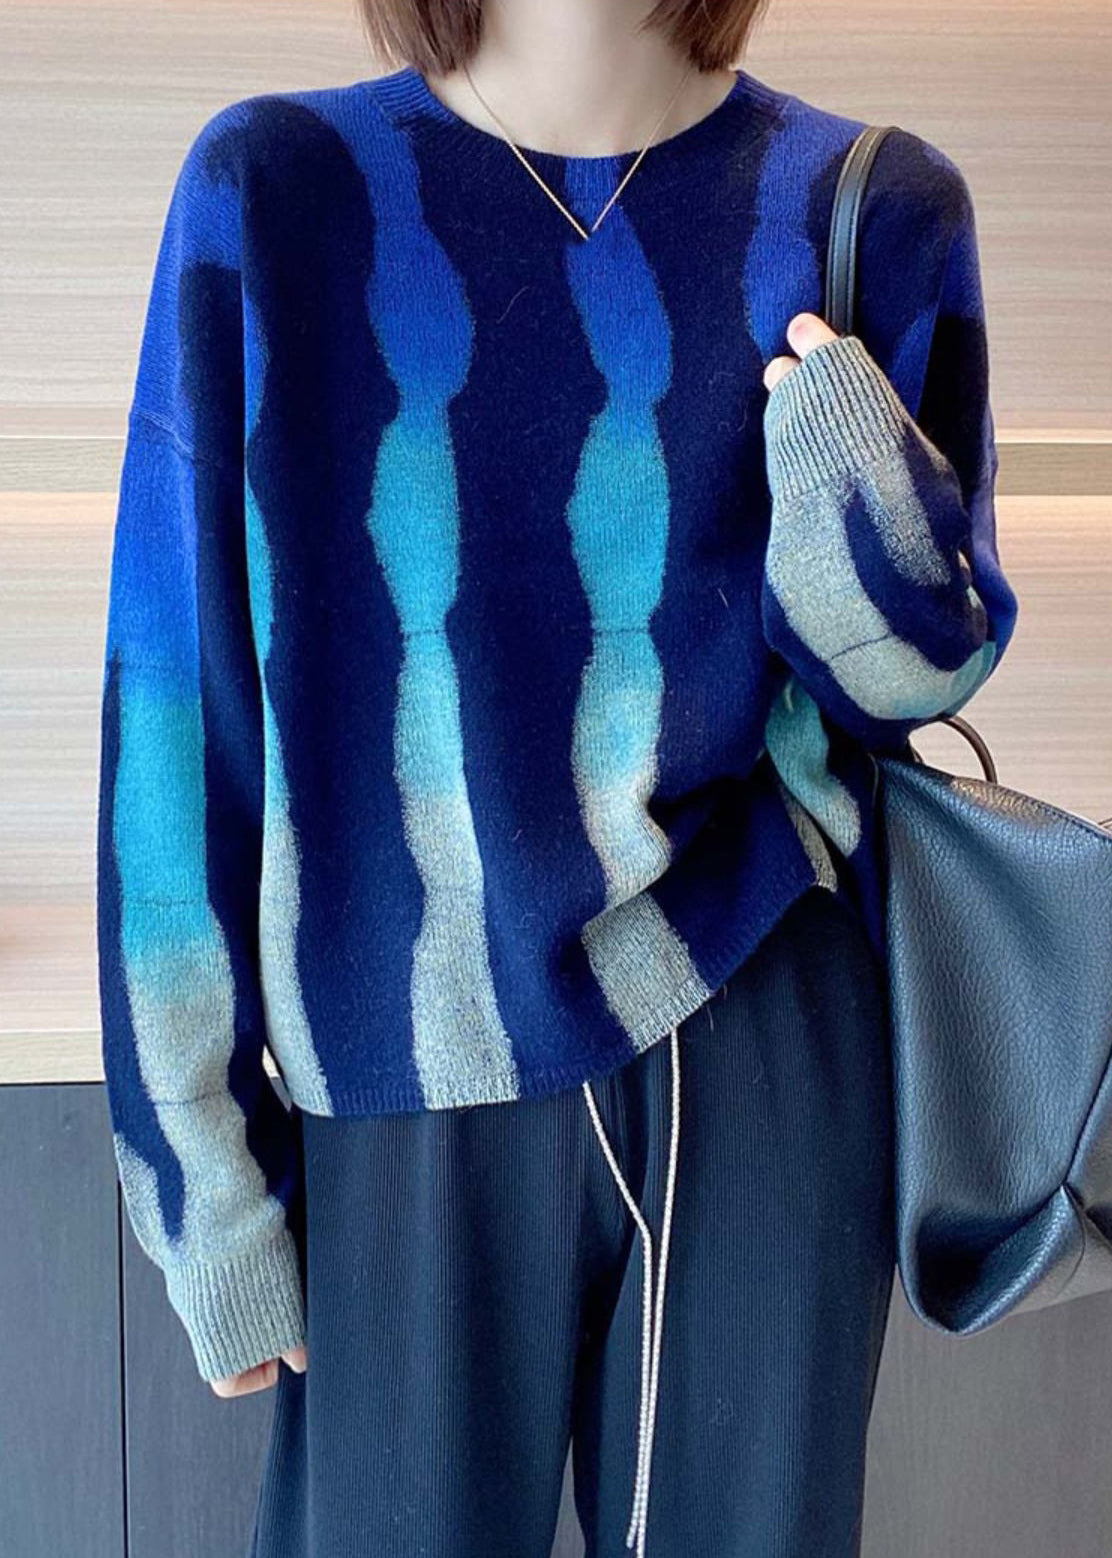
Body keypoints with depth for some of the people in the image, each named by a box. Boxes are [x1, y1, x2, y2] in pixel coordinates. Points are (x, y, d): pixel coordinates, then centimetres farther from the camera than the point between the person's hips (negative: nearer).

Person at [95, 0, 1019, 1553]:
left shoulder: (873, 206, -1)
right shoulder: (273, 193, -5)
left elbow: (915, 679, 6)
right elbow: (179, 700, -4)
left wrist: (861, 524, -17)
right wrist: (207, 1181, -3)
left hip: (770, 1056, 2)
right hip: (414, 1098, -1)